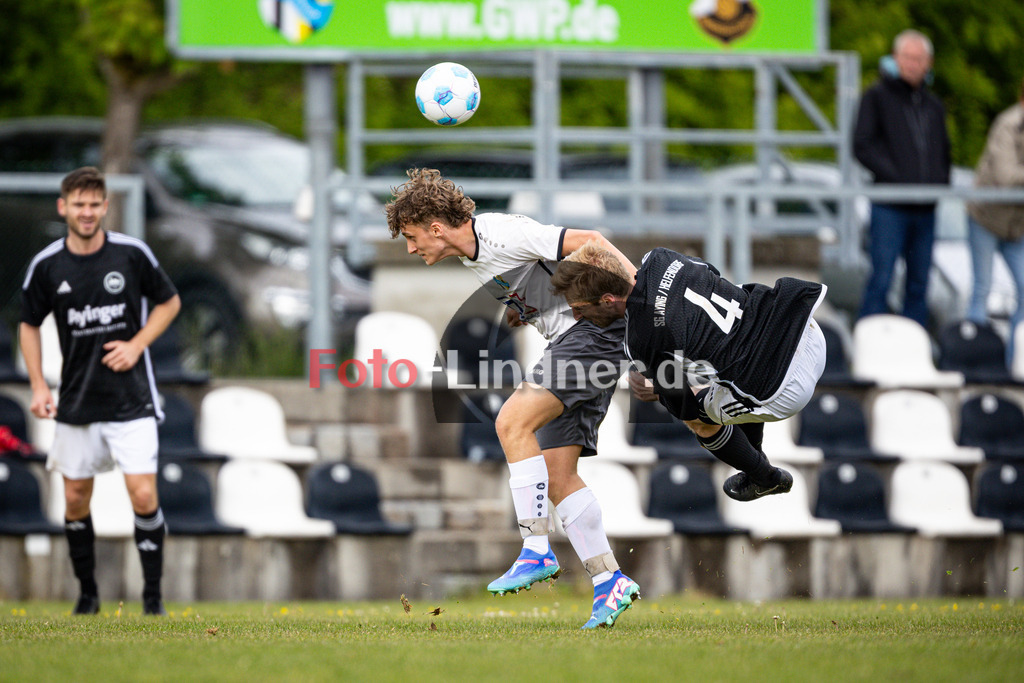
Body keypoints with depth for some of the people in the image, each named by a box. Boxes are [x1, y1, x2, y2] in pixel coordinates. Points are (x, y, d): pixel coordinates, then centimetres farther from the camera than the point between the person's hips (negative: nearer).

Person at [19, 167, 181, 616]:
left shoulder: (132, 254, -7)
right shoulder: (47, 266, -3)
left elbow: (169, 302, 7)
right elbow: (29, 324, 11)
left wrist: (136, 344, -7)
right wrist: (38, 386, 2)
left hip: (132, 401, -2)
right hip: (76, 405, 2)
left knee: (144, 496, -11)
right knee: (76, 500, 7)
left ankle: (153, 597, 1)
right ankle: (87, 593, 24)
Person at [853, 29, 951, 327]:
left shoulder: (934, 106, 17)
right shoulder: (878, 97, 0)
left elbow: (943, 151, 24)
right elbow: (863, 146, -8)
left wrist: (940, 182, 5)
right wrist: (896, 177, -16)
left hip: (925, 209, 5)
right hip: (890, 207, -5)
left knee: (919, 283, 7)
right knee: (881, 279, -9)